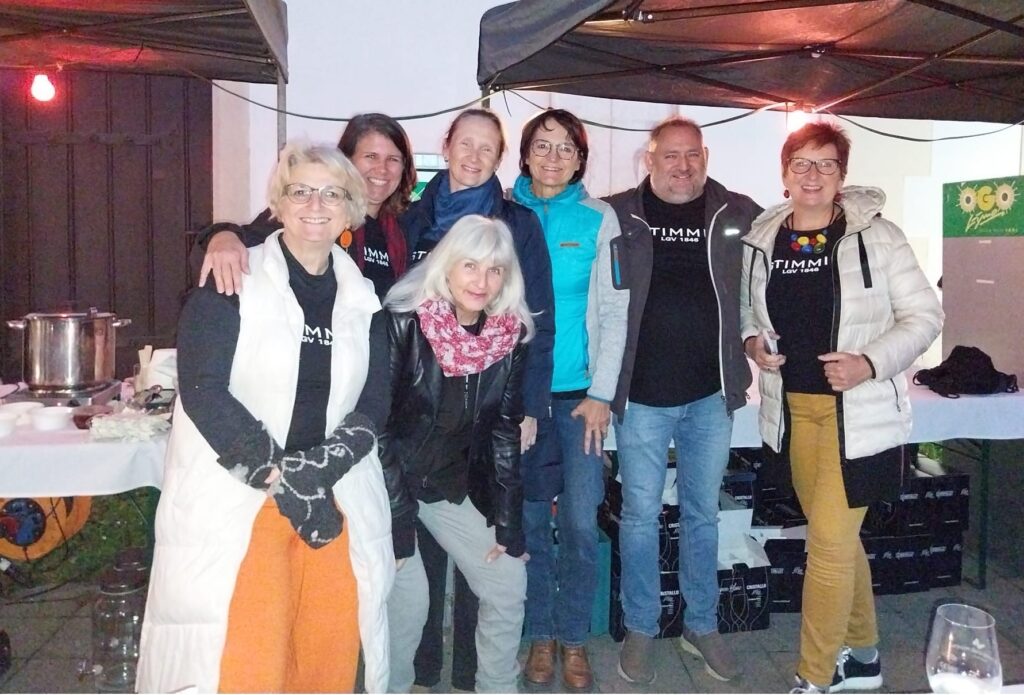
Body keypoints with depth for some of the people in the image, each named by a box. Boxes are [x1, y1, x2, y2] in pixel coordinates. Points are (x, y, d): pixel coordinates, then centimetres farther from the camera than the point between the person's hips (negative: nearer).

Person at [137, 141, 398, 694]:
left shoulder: (362, 298, 8)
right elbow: (202, 390, -13)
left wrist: (320, 467, -13)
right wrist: (281, 480, -16)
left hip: (335, 500, 4)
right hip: (233, 500, -4)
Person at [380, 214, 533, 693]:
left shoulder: (510, 335, -8)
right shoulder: (404, 321, -20)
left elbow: (505, 432, -1)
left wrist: (508, 523, -2)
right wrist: (393, 519, -18)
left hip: (455, 484, 5)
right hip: (390, 480, -4)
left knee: (508, 582, 4)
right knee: (406, 596, -11)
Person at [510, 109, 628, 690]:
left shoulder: (600, 219, 3)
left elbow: (615, 312, 1)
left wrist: (601, 394, -5)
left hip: (581, 392, 0)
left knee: (581, 521, 0)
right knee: (529, 519, 7)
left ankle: (574, 637, 20)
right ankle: (540, 635, 24)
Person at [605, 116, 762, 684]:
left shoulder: (737, 215, 3)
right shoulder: (617, 215, -1)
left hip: (710, 393, 2)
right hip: (641, 393, -2)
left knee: (703, 513, 14)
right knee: (640, 514, 7)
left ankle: (702, 625, 30)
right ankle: (640, 630, 23)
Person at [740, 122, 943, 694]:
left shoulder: (876, 235, -6)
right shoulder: (763, 241, 5)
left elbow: (924, 315, -4)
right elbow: (750, 310, 18)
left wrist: (869, 363, -18)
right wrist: (752, 342, -4)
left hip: (859, 411, -4)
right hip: (795, 409, 5)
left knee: (830, 539, -6)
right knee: (838, 537, 16)